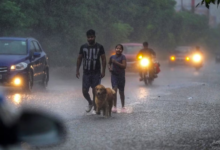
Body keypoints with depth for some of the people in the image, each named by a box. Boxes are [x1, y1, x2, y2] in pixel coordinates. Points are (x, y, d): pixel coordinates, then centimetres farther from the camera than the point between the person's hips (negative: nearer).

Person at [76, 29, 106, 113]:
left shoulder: (99, 47, -1)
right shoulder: (83, 47, 5)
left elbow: (103, 59, 0)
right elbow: (79, 59, 10)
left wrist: (103, 71, -8)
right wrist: (77, 70, 4)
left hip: (96, 73, -2)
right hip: (86, 73, 2)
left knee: (95, 91, -2)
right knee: (84, 91, 0)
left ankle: (95, 108, 9)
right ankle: (90, 103, 28)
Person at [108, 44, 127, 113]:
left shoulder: (123, 57, -8)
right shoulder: (112, 57, 2)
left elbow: (124, 66, -18)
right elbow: (109, 64, 21)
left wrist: (116, 62, -24)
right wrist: (110, 68, 0)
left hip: (121, 76, -1)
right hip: (114, 75, 1)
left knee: (121, 92, 8)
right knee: (114, 90, -13)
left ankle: (123, 107, 22)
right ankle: (114, 106, -12)